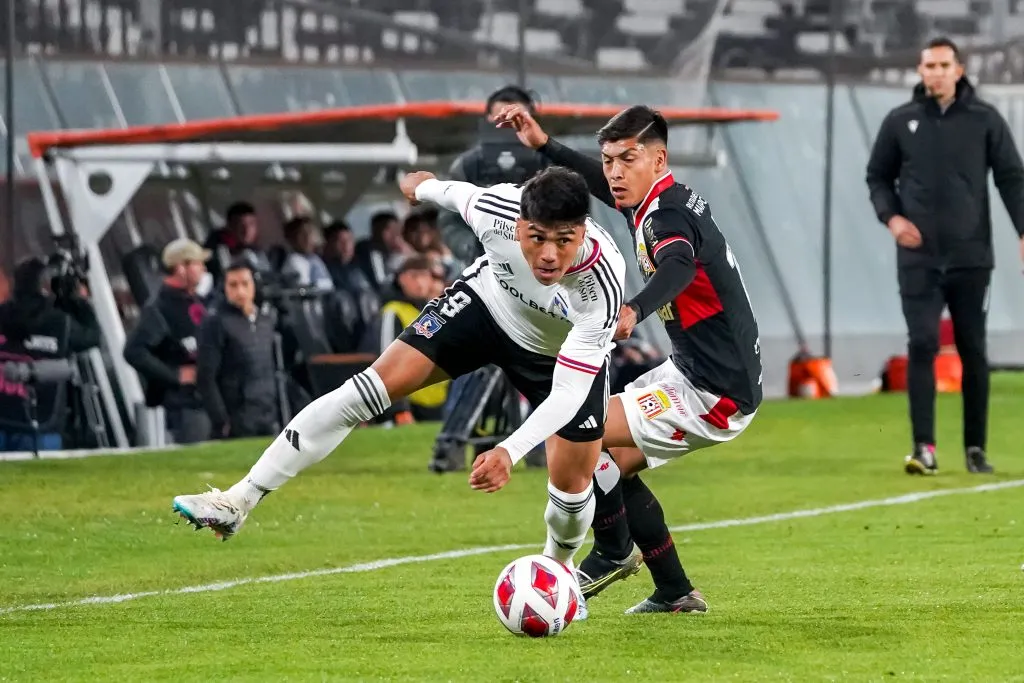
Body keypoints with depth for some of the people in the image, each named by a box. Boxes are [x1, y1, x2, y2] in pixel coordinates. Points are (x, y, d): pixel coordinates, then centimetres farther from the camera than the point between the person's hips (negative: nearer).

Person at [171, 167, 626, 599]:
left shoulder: (602, 287, -41)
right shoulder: (496, 210, -35)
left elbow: (567, 393, -38)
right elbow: (459, 194, -9)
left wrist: (510, 452, -52)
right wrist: (425, 187, 14)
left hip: (565, 354, -1)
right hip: (488, 299, 1)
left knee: (572, 484, -4)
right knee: (376, 385, -12)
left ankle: (557, 569, 35)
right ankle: (237, 503, -9)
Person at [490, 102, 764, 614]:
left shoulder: (667, 216, -21)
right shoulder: (659, 203, 9)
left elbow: (678, 267, -44)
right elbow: (601, 185, 31)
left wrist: (634, 310, -63)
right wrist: (542, 145, 24)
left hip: (713, 394, -11)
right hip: (693, 370, 11)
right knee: (613, 463, 18)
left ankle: (613, 553, 9)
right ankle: (674, 592, 21)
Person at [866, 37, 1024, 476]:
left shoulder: (984, 119, 2)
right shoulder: (900, 122, 5)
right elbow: (878, 176, 14)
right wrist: (891, 217, -4)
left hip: (970, 256, 0)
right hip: (918, 258, 0)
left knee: (973, 351, 5)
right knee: (922, 345, -10)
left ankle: (976, 448, 14)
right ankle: (924, 447, -10)